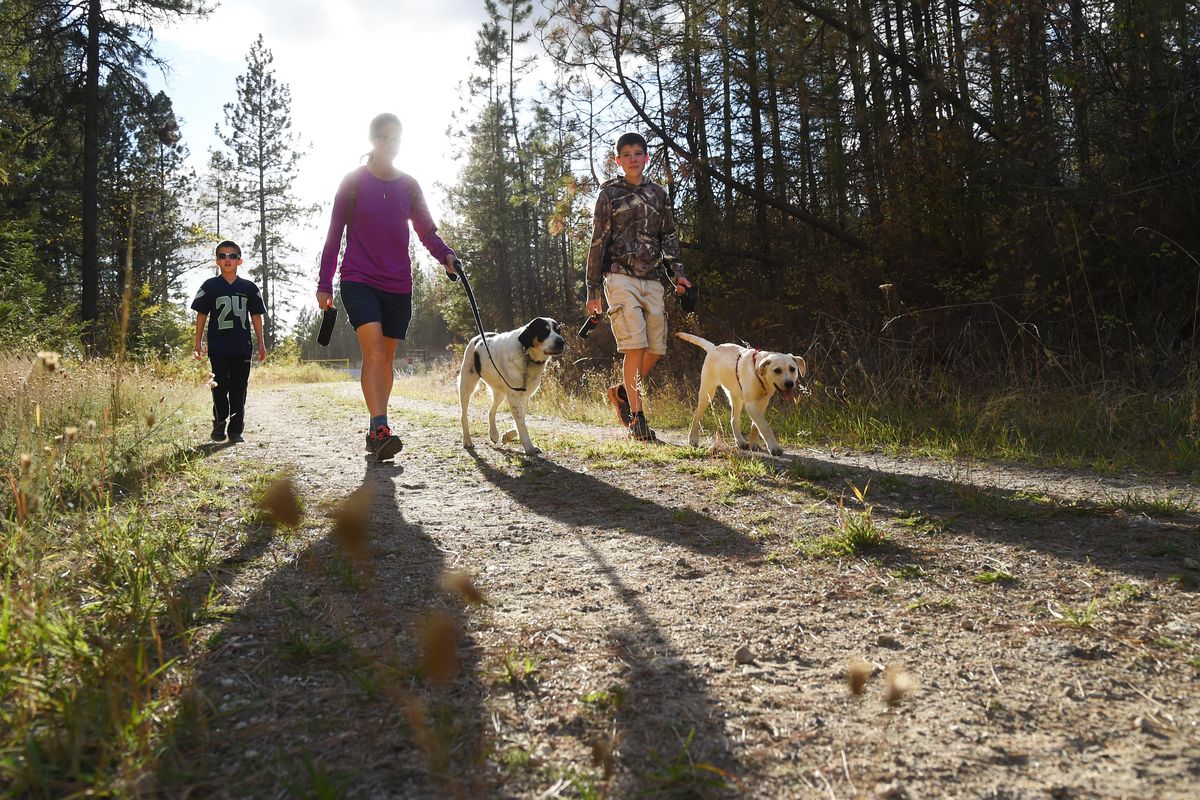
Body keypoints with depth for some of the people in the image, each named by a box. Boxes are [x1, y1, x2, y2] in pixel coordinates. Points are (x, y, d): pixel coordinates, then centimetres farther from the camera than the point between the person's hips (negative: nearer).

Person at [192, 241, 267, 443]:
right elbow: (201, 314, 5)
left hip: (242, 347, 1)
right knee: (220, 387, -1)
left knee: (239, 389, 3)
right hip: (218, 347, -1)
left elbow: (256, 316, 11)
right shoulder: (210, 286, 4)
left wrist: (261, 343, 7)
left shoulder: (249, 287, 8)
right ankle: (219, 423, 16)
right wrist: (198, 342, 1)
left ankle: (236, 430, 9)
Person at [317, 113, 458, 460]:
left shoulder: (408, 186, 10)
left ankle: (375, 432, 15)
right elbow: (334, 234, 4)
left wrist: (445, 254, -11)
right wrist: (324, 284, 1)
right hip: (359, 281, -3)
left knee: (386, 357, 7)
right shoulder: (354, 182, 2)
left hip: (398, 285, 4)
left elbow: (426, 229, 12)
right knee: (374, 351, -20)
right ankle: (380, 428, -27)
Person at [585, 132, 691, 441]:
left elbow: (668, 236, 18)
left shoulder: (658, 194, 16)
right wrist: (592, 289, -1)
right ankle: (637, 418, -8)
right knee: (635, 346, -15)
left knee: (656, 349, 1)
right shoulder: (609, 194, 5)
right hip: (620, 277, -4)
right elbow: (598, 242, 3)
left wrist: (677, 272, 2)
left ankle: (621, 392, 25)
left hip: (651, 281, 5)